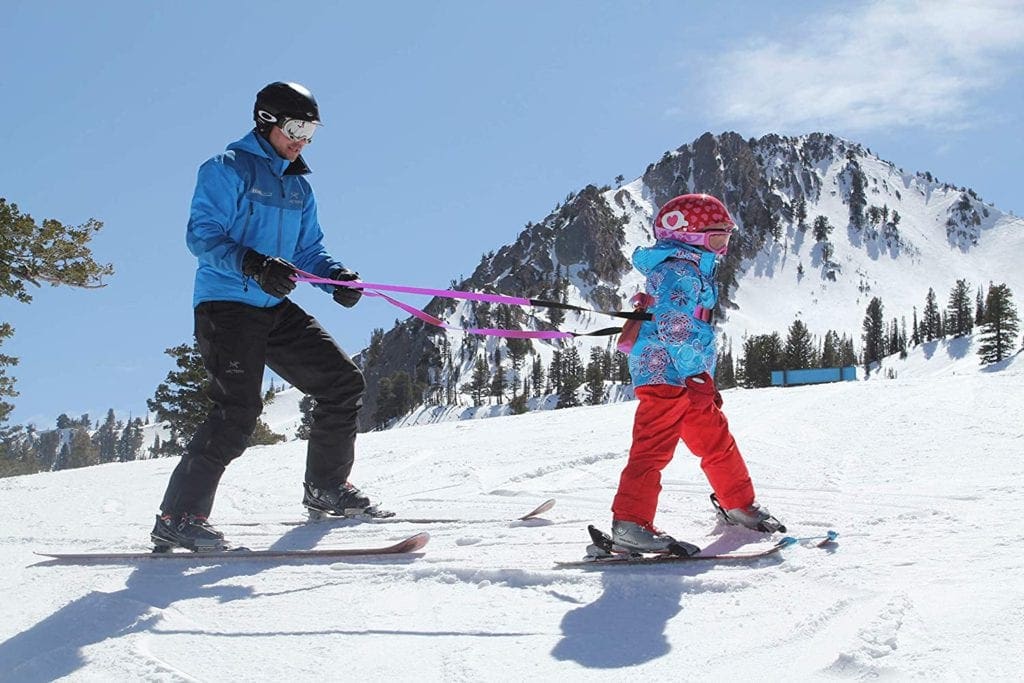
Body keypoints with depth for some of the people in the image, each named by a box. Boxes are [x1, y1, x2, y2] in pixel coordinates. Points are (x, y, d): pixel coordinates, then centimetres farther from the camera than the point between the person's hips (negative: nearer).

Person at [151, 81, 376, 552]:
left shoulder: (298, 187, 20)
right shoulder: (226, 170, -4)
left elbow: (308, 249, 20)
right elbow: (203, 236, -14)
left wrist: (336, 276, -2)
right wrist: (253, 265, -30)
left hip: (277, 310, 8)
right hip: (226, 306, -8)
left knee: (343, 384, 4)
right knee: (238, 411, -21)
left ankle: (326, 487, 21)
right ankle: (178, 516, -16)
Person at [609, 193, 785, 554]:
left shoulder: (694, 269, 22)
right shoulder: (677, 269, -11)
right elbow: (674, 324, -23)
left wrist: (703, 376, 29)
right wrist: (697, 373, -23)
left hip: (688, 376, 11)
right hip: (665, 371, -11)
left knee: (716, 439, 19)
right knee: (653, 447, -14)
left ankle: (739, 505, 33)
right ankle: (630, 523, -16)